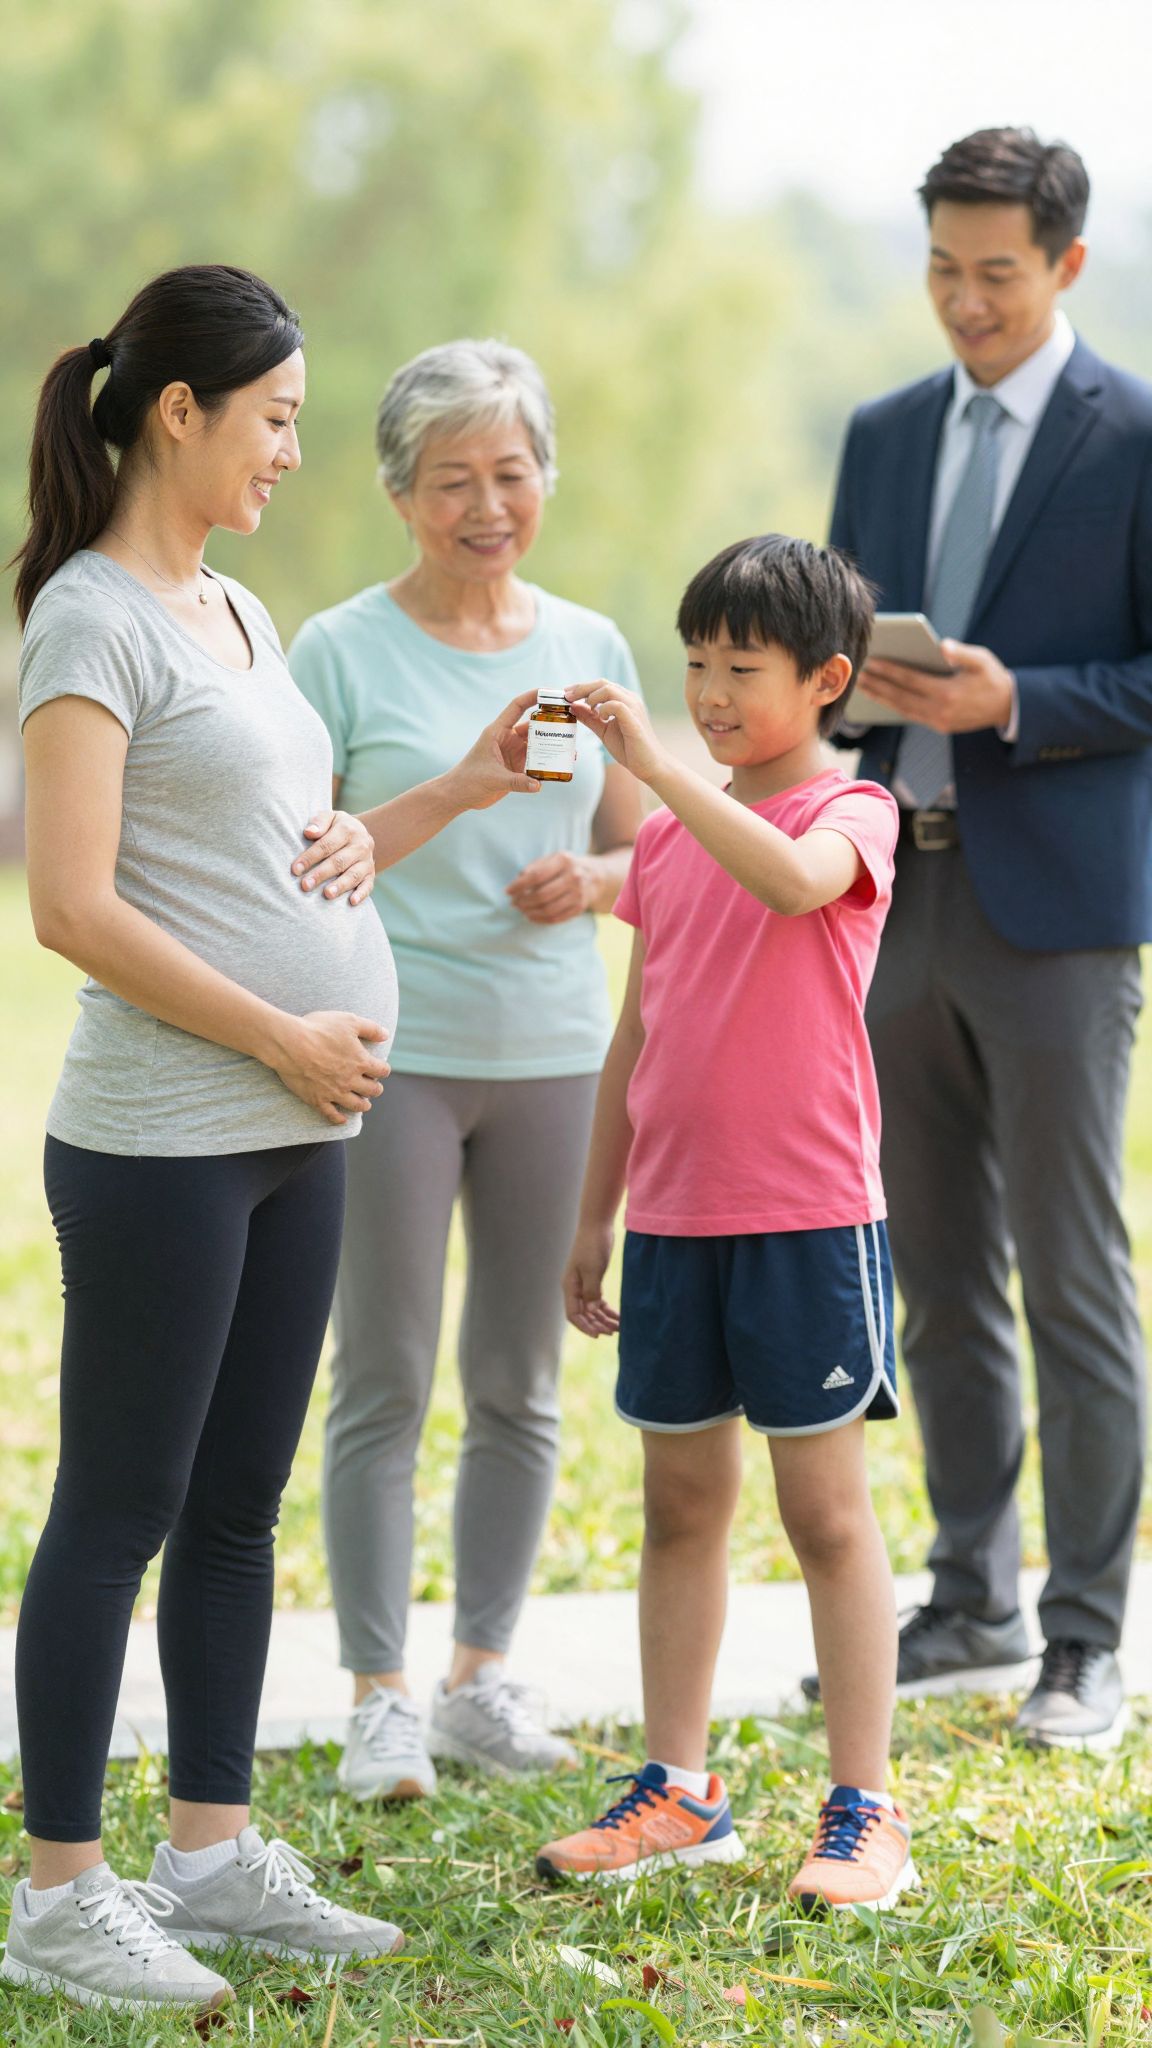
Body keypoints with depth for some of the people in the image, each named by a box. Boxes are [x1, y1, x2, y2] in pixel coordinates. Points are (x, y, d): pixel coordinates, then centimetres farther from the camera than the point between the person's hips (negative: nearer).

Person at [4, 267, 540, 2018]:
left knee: (237, 1507, 14)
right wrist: (282, 1037, -16)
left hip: (293, 1140, 9)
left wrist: (461, 790, 13)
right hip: (160, 1144, -9)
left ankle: (215, 1856, 23)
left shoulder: (236, 615, 16)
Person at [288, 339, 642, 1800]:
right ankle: (378, 1698, 6)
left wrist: (586, 879, -8)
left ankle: (482, 1674, 20)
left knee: (521, 1386, 9)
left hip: (553, 1058, 4)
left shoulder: (590, 648, 8)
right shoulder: (340, 653, -3)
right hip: (391, 1057, -4)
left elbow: (638, 854, 15)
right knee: (384, 1386, -1)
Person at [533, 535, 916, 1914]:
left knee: (826, 1510, 0)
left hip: (807, 1220, -6)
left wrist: (655, 762, -31)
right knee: (680, 1504, 11)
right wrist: (593, 1217, 17)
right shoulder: (669, 837, 12)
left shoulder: (849, 815, -5)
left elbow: (792, 878, -31)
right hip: (672, 1219, 6)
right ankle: (678, 1793, 21)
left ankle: (863, 1813, 6)